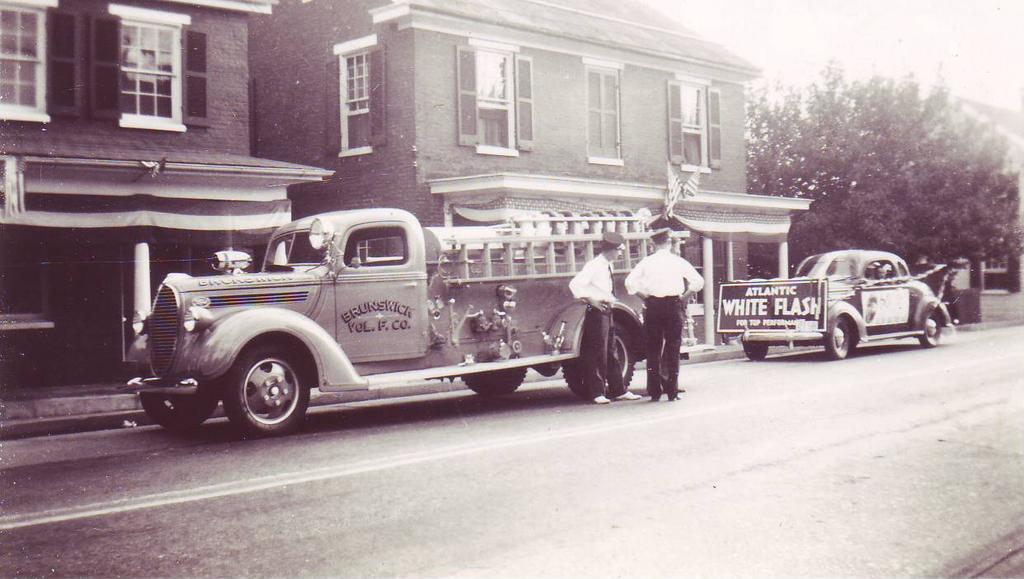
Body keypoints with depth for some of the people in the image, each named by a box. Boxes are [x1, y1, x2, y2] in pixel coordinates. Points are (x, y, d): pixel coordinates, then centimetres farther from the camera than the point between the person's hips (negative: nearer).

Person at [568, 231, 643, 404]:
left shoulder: (607, 266, 11)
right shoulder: (593, 266, -14)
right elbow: (575, 284, -21)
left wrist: (611, 300, 8)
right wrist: (591, 299, -23)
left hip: (607, 310, 9)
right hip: (597, 311, -9)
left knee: (610, 351, 14)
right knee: (597, 352, -4)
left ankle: (618, 390, 21)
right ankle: (597, 392, 3)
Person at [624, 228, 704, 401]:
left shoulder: (646, 262, 3)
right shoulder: (678, 262, 2)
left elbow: (630, 282, -2)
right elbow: (698, 281, -3)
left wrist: (644, 296, 7)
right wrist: (684, 297, 6)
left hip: (652, 306, 1)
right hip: (673, 305, -1)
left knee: (653, 350, 5)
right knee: (673, 349, 4)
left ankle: (654, 392, 4)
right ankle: (672, 391, 2)